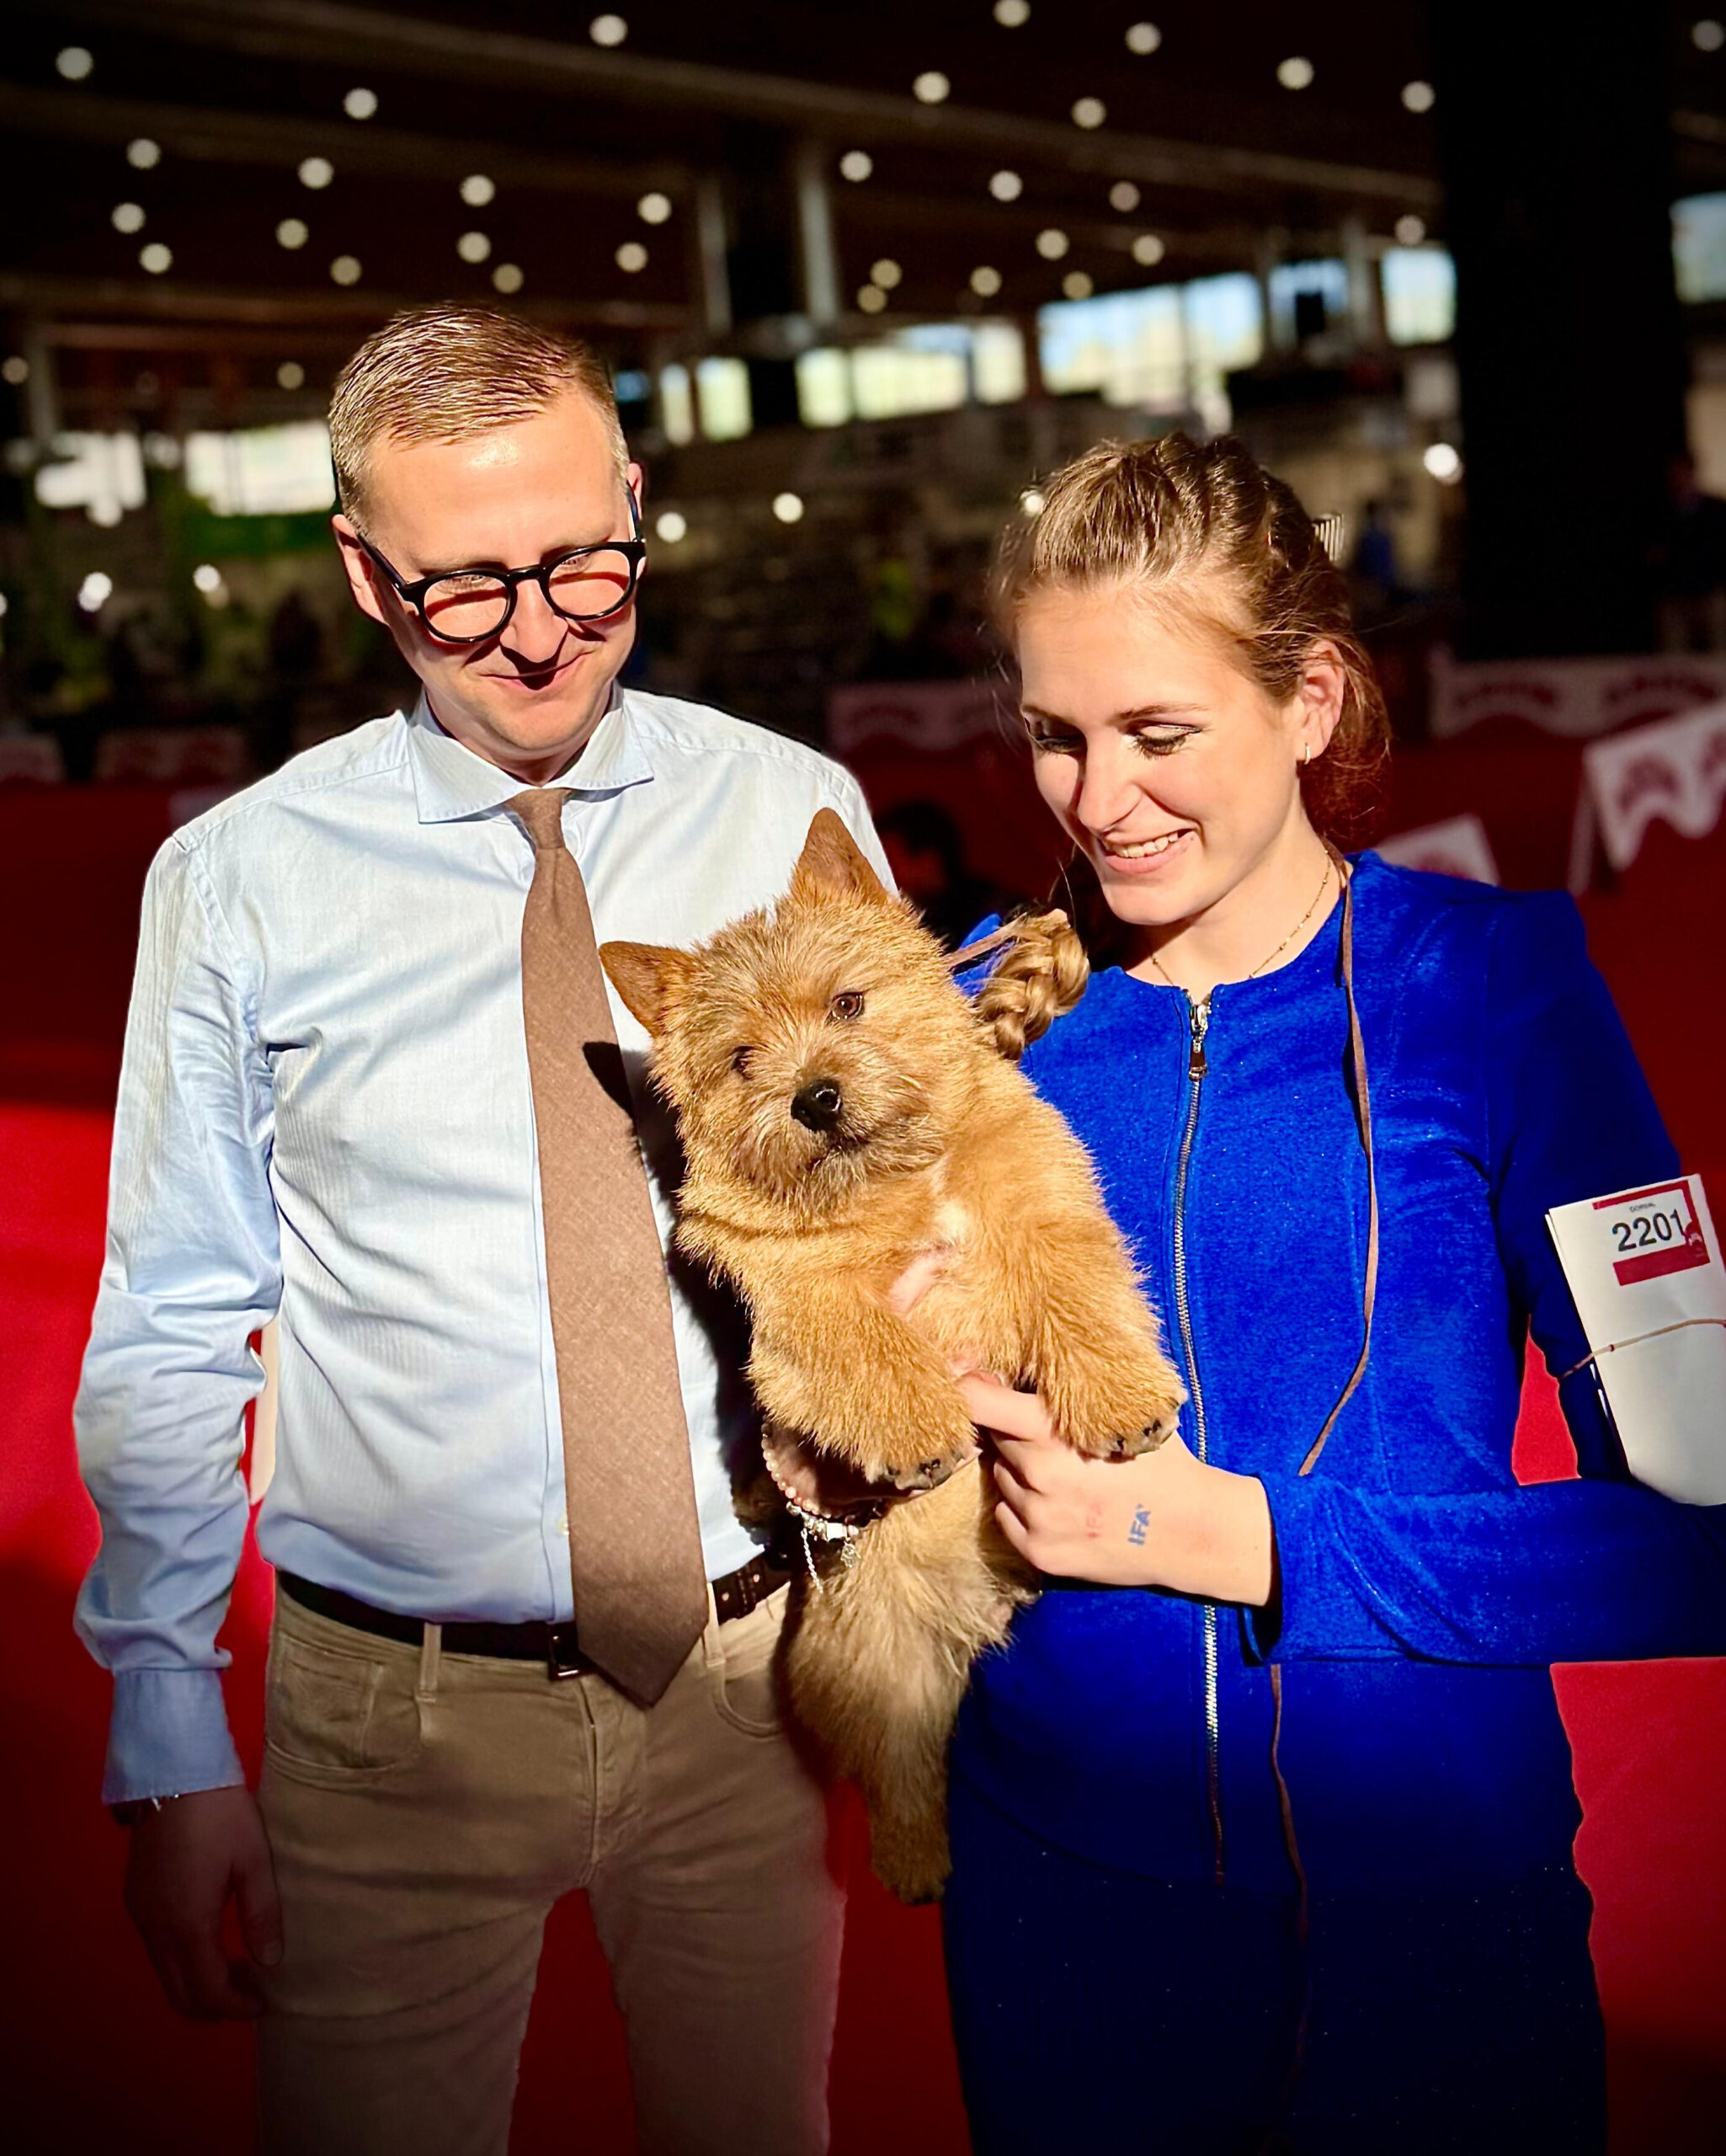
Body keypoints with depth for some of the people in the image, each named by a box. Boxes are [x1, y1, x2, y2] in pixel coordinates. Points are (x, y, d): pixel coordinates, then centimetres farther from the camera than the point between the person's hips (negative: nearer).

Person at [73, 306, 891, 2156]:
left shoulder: (797, 816, -2)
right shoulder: (239, 879, -6)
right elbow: (167, 1348, -2)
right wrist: (167, 1747, -3)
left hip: (743, 1674, 2)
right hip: (394, 1707, -1)